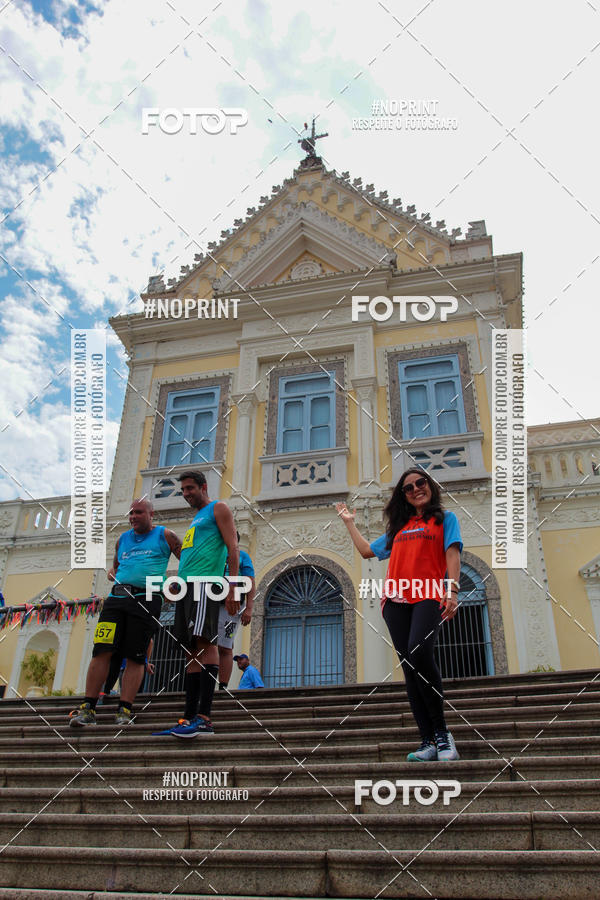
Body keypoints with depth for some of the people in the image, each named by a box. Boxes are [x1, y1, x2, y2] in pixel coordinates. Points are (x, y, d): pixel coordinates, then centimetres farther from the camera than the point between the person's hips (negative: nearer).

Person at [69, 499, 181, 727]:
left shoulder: (164, 536, 10)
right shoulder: (123, 539, 22)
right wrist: (112, 573, 11)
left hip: (146, 600, -3)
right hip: (117, 598, 4)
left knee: (135, 657, -4)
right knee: (102, 651, -8)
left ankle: (125, 710, -1)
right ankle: (88, 709, -3)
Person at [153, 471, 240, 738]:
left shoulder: (218, 509, 6)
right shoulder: (195, 520, 31)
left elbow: (233, 548, -6)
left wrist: (232, 588, -17)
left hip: (205, 582, -9)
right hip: (187, 586, 9)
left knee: (205, 641, -18)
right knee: (192, 650, 4)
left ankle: (204, 718, -23)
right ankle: (189, 718, 3)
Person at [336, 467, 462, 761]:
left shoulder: (445, 518, 15)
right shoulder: (399, 527, 26)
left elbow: (452, 553, 1)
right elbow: (367, 551, 31)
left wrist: (452, 590, -13)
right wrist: (349, 523, 36)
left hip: (429, 596, -5)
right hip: (396, 600, 5)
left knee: (419, 651, -27)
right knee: (409, 667, -2)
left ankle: (442, 732, -15)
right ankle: (429, 741, 0)